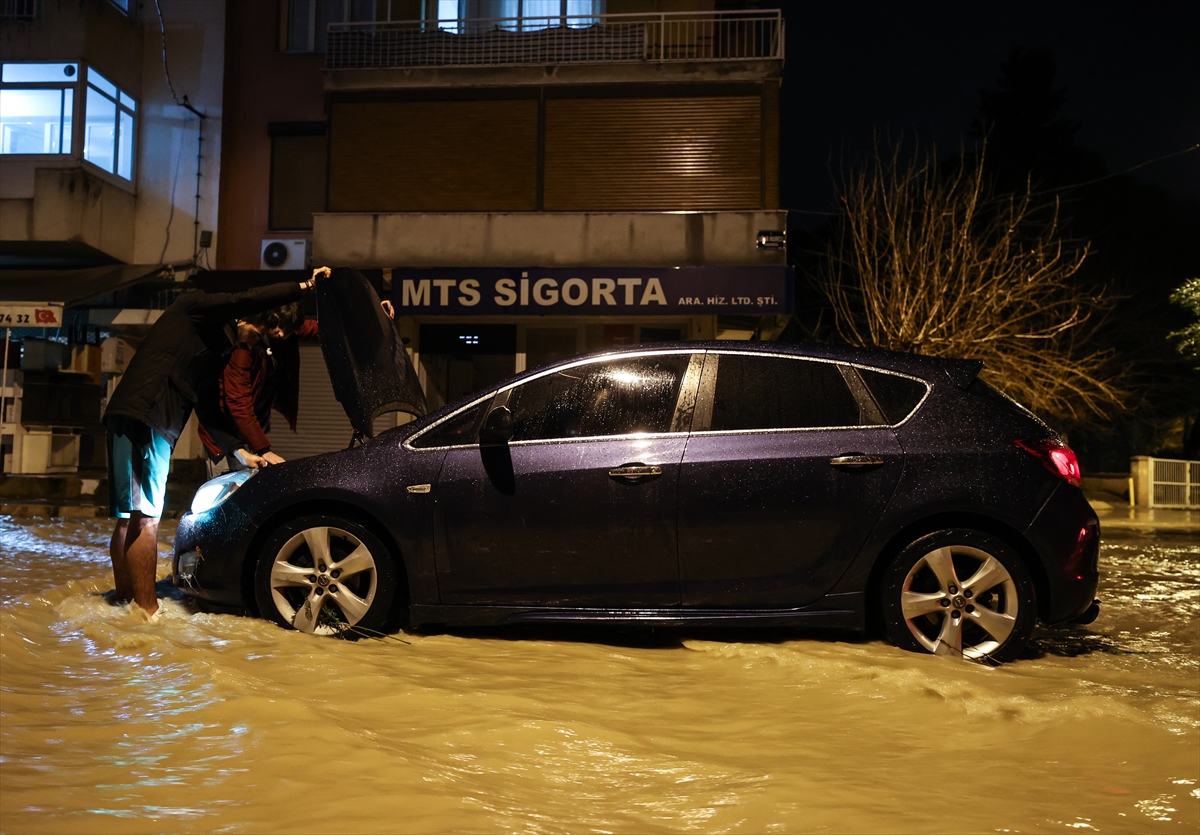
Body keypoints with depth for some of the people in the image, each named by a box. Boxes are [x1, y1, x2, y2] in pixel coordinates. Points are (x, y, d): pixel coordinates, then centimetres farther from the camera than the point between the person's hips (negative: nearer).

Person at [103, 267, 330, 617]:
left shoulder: (215, 349, 26)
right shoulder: (195, 307, 2)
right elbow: (247, 301, -17)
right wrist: (303, 286, -14)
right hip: (144, 417, -10)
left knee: (129, 519, 13)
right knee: (145, 518, -11)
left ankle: (126, 601, 21)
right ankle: (147, 611, -10)